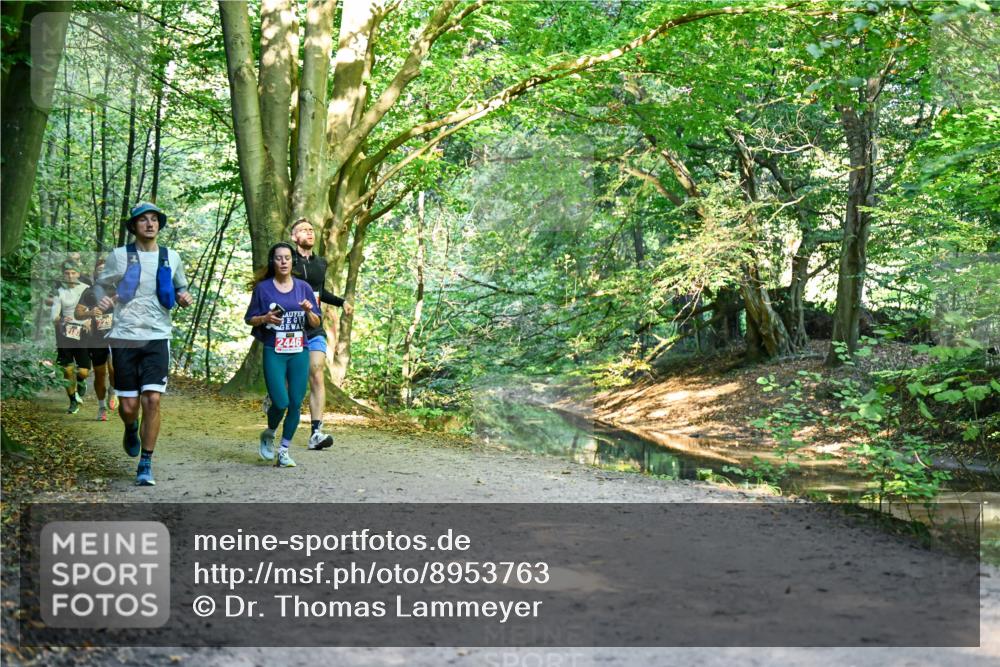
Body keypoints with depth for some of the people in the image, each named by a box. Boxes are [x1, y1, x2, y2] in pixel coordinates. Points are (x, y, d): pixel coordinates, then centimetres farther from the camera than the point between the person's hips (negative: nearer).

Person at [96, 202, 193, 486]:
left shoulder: (172, 258, 8)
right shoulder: (119, 256, 3)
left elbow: (181, 287, 21)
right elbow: (101, 284, 12)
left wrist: (184, 298, -2)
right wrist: (103, 301, -9)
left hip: (157, 337, 1)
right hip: (124, 337, 0)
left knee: (152, 399, -11)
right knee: (128, 405, 1)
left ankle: (145, 465, 1)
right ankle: (131, 429, 39)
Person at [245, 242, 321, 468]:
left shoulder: (303, 287, 7)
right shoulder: (263, 288, 1)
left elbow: (316, 323, 9)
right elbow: (249, 319, 7)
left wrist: (308, 311, -12)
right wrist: (266, 318, -13)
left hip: (299, 352, 3)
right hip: (274, 353, -3)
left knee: (296, 403, 0)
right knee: (280, 402, -11)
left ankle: (284, 451, 14)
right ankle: (269, 434, 21)